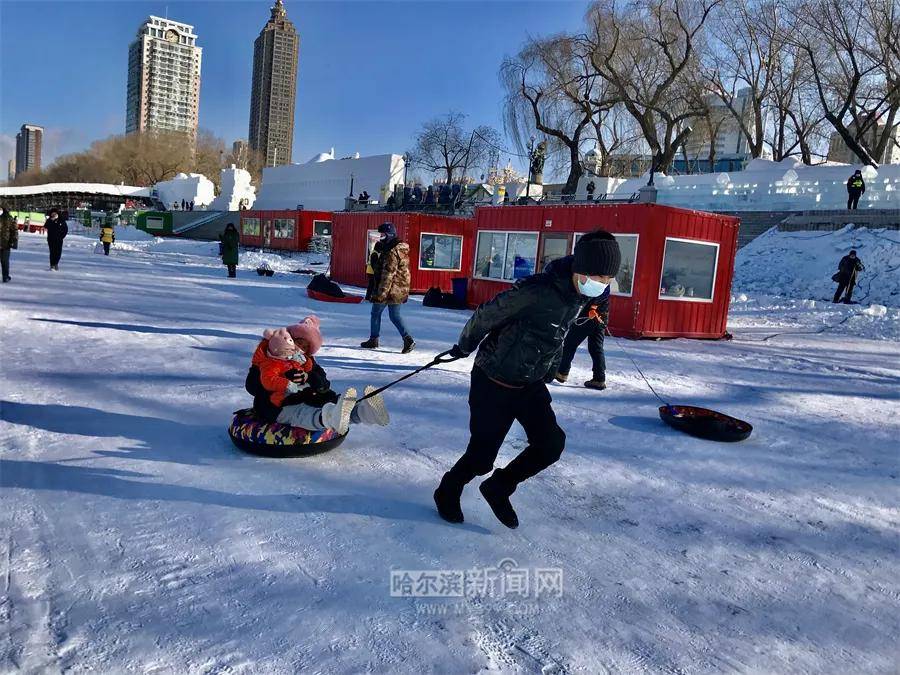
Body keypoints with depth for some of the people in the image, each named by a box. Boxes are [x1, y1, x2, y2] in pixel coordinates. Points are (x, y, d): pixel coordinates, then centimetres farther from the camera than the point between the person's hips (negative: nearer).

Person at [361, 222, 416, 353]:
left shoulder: (392, 252, -19)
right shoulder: (401, 249, 13)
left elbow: (388, 274, -23)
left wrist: (381, 292, -22)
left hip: (390, 288, -9)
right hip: (399, 290, 9)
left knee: (376, 313, 8)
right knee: (395, 315, 10)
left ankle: (373, 339, 18)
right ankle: (408, 339, -3)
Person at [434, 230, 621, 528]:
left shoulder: (580, 297, -2)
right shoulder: (536, 291, -29)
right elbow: (486, 316, -16)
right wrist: (464, 347, -1)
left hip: (531, 383, 7)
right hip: (493, 382, -7)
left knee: (551, 443, -3)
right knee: (482, 456, 0)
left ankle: (499, 488, 20)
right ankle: (447, 492, 31)